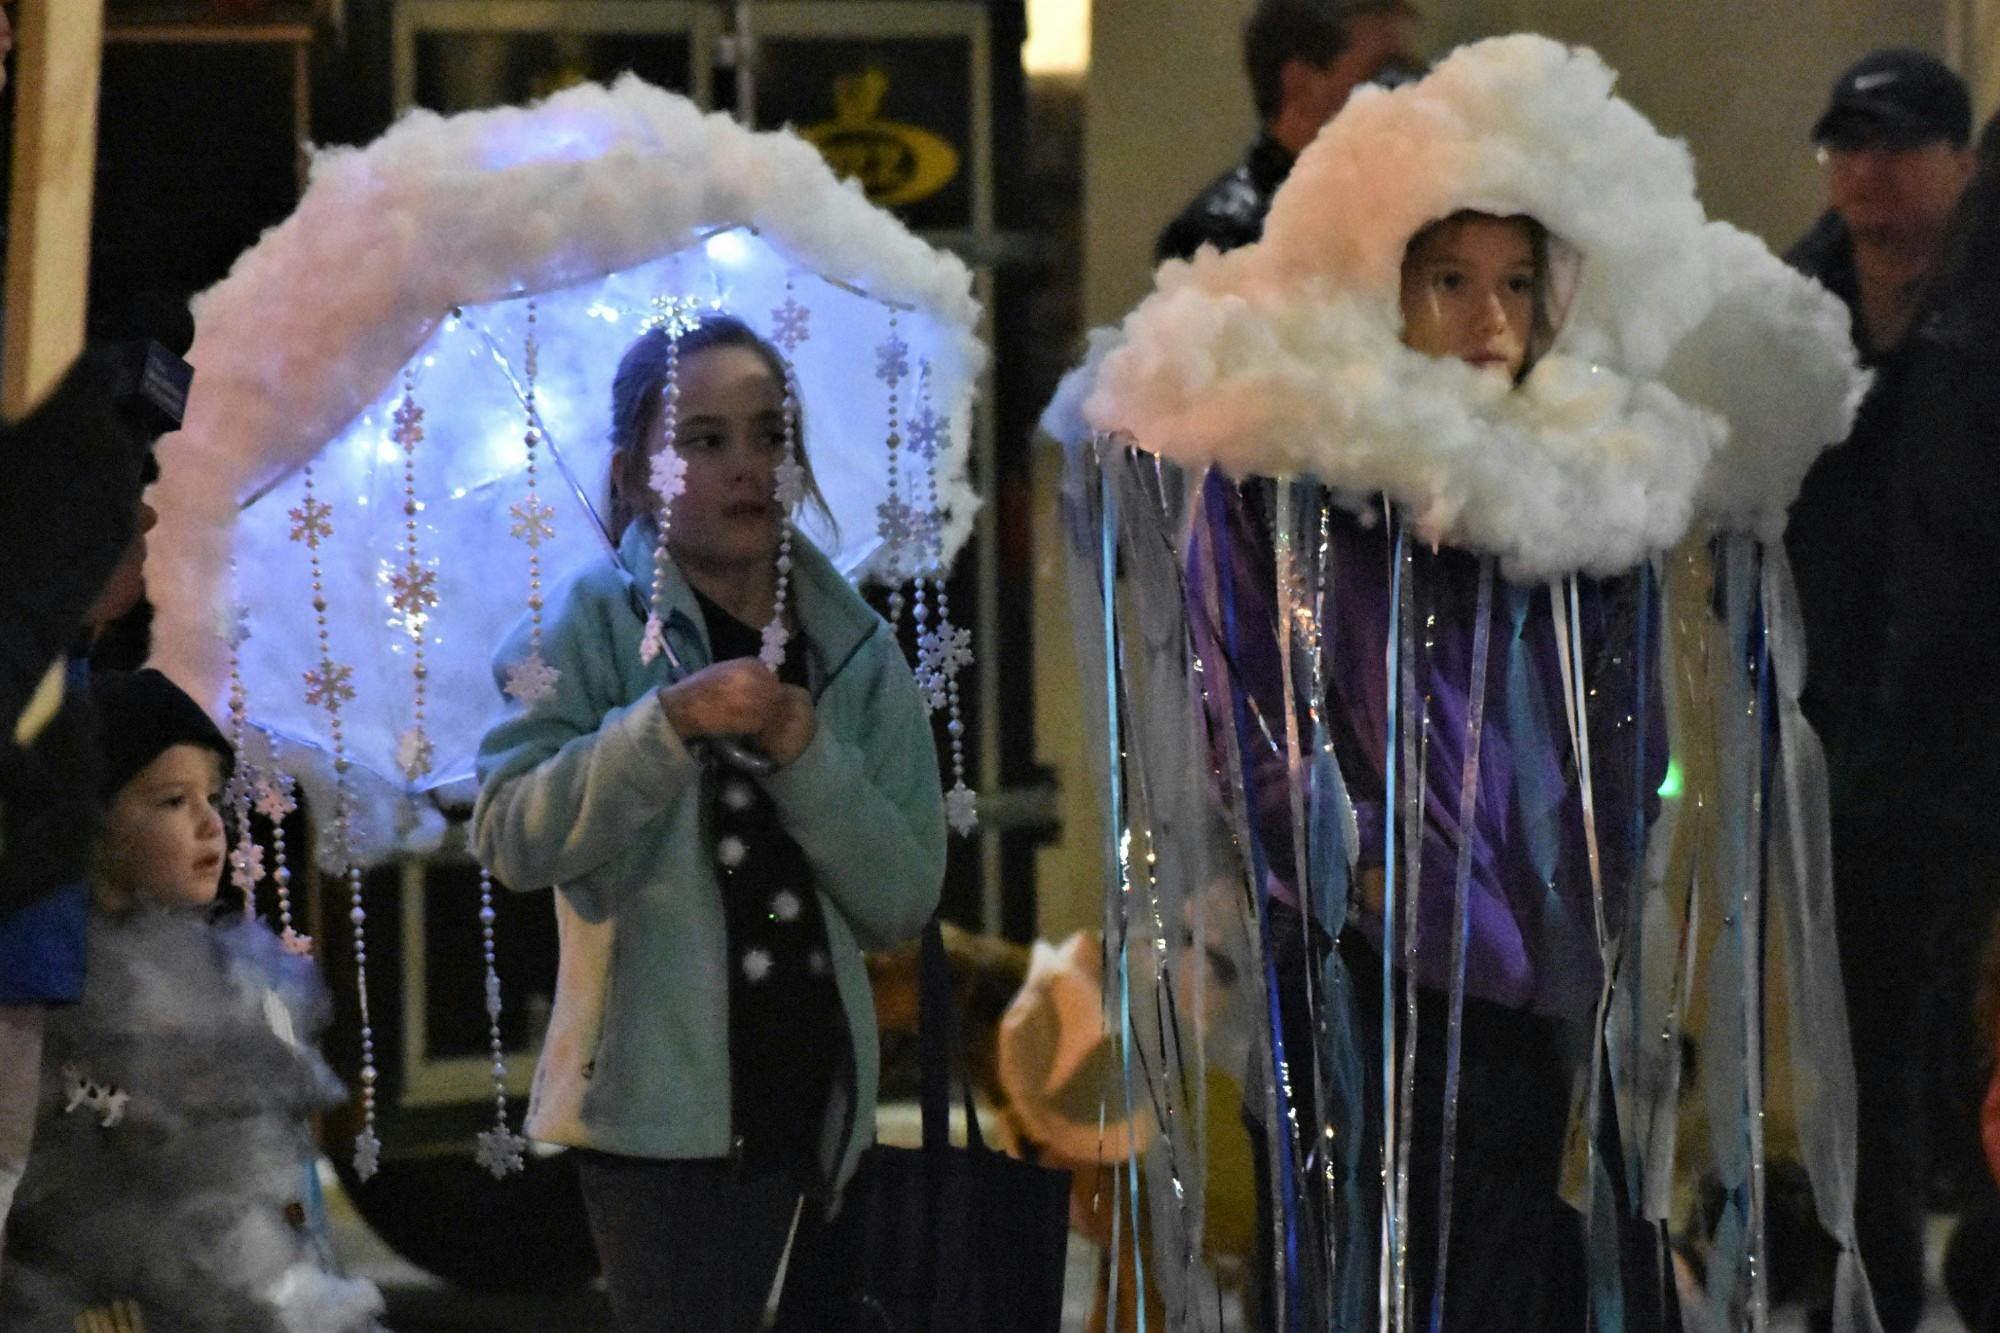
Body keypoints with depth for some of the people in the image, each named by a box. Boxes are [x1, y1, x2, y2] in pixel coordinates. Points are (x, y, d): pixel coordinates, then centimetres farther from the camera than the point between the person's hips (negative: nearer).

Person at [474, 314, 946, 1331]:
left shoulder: (859, 652, 8)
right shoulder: (594, 625, -3)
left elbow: (905, 900, 2)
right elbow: (513, 836, -14)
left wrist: (806, 754, -12)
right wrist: (669, 723, -24)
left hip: (810, 1098, 5)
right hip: (658, 1096, -5)